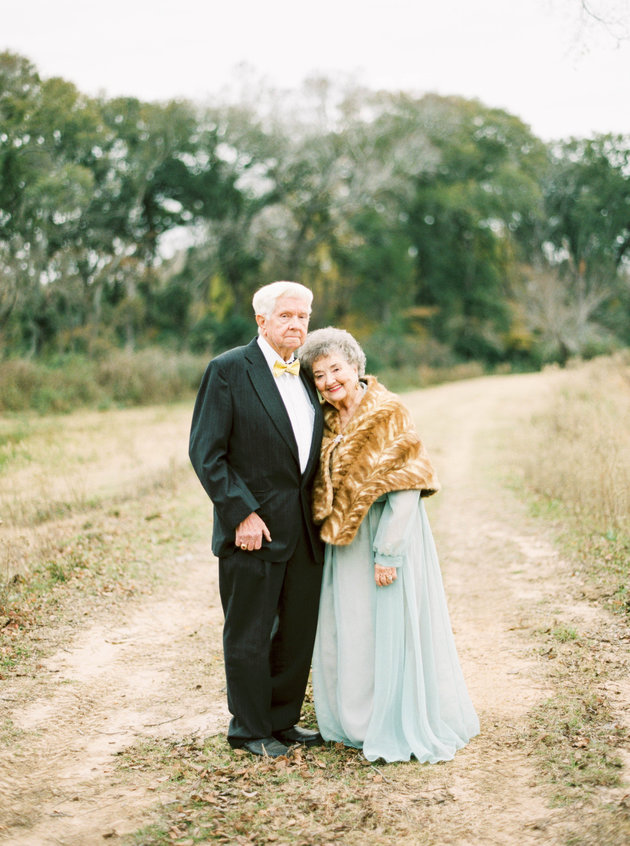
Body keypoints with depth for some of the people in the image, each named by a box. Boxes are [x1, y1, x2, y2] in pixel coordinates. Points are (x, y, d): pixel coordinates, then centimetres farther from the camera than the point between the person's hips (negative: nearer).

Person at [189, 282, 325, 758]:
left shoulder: (307, 375, 12)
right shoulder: (228, 370, -8)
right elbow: (206, 452, -11)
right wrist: (241, 514, -17)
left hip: (305, 528, 6)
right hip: (254, 529, -6)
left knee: (300, 629, 14)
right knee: (249, 635, 6)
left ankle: (283, 719, 30)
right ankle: (250, 730, 20)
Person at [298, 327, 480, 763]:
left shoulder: (388, 413, -12)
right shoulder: (328, 420, 9)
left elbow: (405, 486, -16)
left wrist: (387, 551, -20)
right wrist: (326, 528, 6)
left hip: (389, 534, -7)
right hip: (345, 541, 7)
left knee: (392, 628, -1)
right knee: (348, 634, 12)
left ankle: (405, 730, 12)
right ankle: (359, 722, 27)